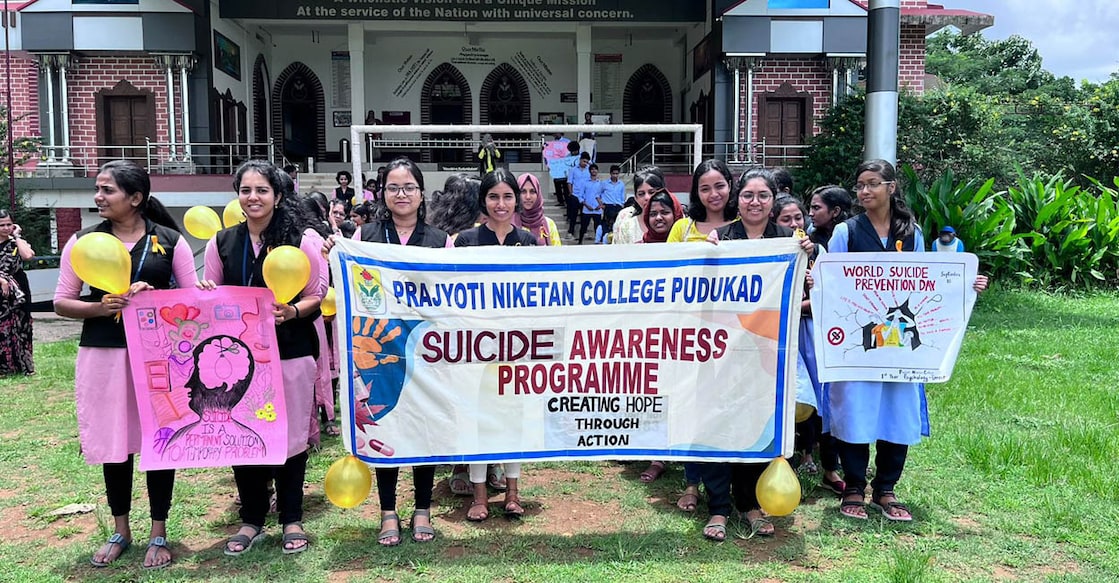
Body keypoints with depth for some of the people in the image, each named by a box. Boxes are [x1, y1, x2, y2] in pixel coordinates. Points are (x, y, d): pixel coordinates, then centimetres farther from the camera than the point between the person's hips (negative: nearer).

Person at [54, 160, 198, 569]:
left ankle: (159, 535, 20)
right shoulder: (83, 241, 5)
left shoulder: (170, 240, 1)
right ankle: (120, 531, 29)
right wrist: (100, 307, -14)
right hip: (103, 354, 2)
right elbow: (61, 302, 5)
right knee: (113, 441, 10)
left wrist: (153, 298, -15)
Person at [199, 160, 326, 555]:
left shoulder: (303, 237, -3)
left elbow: (318, 296, -2)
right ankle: (251, 519, 25)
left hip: (290, 352, -3)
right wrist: (206, 297, -8)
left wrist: (293, 311, -21)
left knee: (290, 432, 6)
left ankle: (291, 519, 23)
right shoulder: (221, 242, 7)